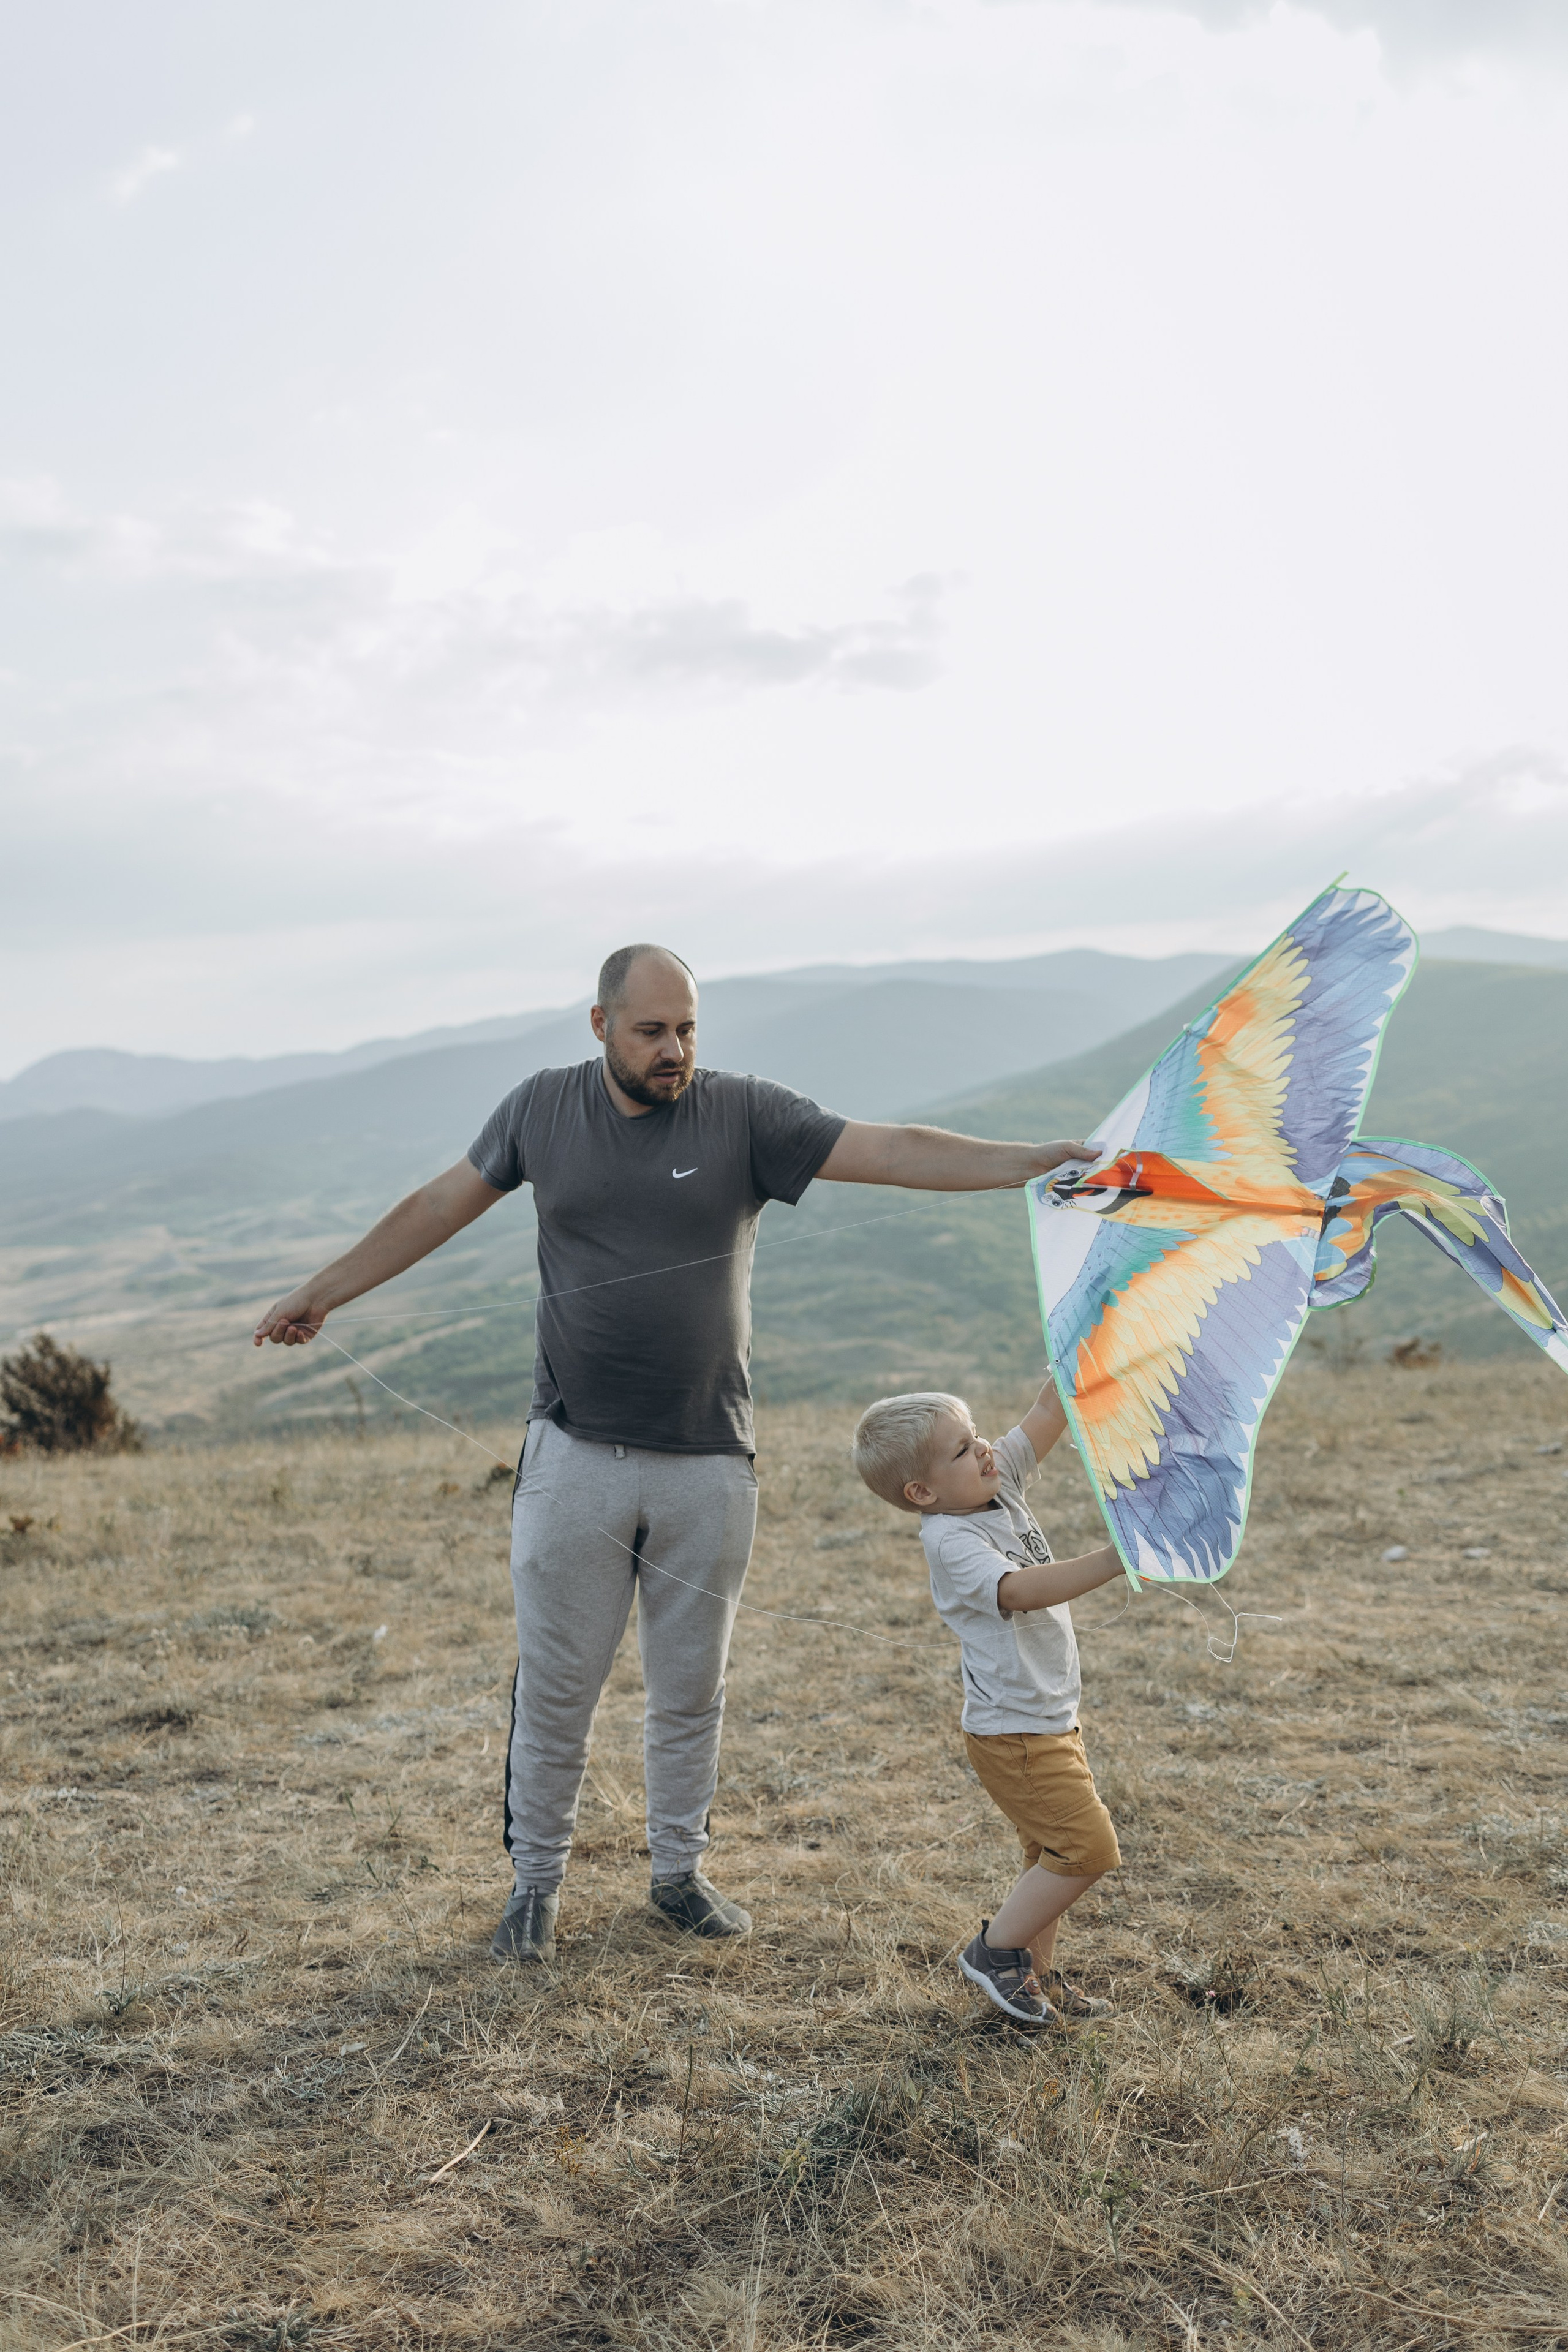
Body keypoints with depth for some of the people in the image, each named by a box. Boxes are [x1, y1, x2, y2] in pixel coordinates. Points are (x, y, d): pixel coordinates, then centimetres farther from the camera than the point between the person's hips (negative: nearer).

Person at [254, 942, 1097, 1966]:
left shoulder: (745, 1114, -5)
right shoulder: (543, 1109, 1)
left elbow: (897, 1152, -12)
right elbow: (440, 1206, 13)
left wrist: (1041, 1158, -22)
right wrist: (325, 1291, 18)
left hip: (708, 1465, 0)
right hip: (576, 1458, 0)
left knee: (692, 1689, 13)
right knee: (555, 1685, 7)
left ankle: (680, 1873, 31)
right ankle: (537, 1882, 25)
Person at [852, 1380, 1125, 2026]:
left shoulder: (998, 1484, 0)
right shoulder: (950, 1542, -24)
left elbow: (1049, 1411, -3)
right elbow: (1021, 1591, -40)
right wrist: (1112, 1561, -49)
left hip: (1051, 1720, 9)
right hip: (1014, 1734, -9)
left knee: (1053, 1852, 18)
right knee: (1088, 1846, -8)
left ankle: (1036, 1973, 32)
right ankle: (994, 1950, 6)